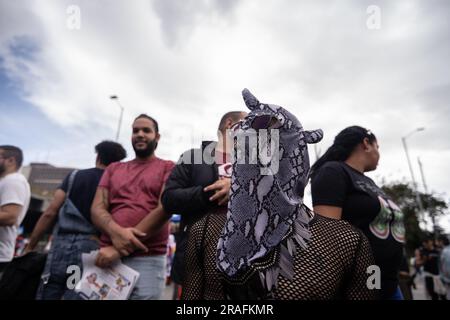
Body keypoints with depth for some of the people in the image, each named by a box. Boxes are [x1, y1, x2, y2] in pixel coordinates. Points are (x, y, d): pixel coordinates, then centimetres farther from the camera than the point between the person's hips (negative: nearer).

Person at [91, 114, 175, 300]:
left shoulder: (167, 168, 1)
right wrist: (115, 232, -17)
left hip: (147, 260, -3)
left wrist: (118, 249, -13)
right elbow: (97, 209, 6)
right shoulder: (113, 169, 15)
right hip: (107, 256, 4)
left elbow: (164, 210, -11)